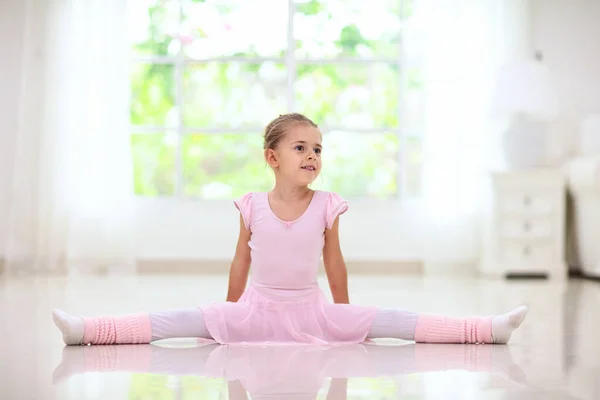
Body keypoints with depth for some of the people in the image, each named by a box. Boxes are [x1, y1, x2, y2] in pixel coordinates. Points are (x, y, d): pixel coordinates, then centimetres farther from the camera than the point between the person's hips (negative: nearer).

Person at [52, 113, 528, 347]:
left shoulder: (327, 206, -3)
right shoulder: (252, 206, -3)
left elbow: (334, 261, 5)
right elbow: (241, 258, 6)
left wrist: (345, 317, 10)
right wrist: (230, 315, 11)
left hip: (311, 311, 0)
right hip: (256, 308, 0)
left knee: (384, 321, -13)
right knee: (182, 321, -16)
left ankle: (485, 329, -18)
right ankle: (88, 330, -25)